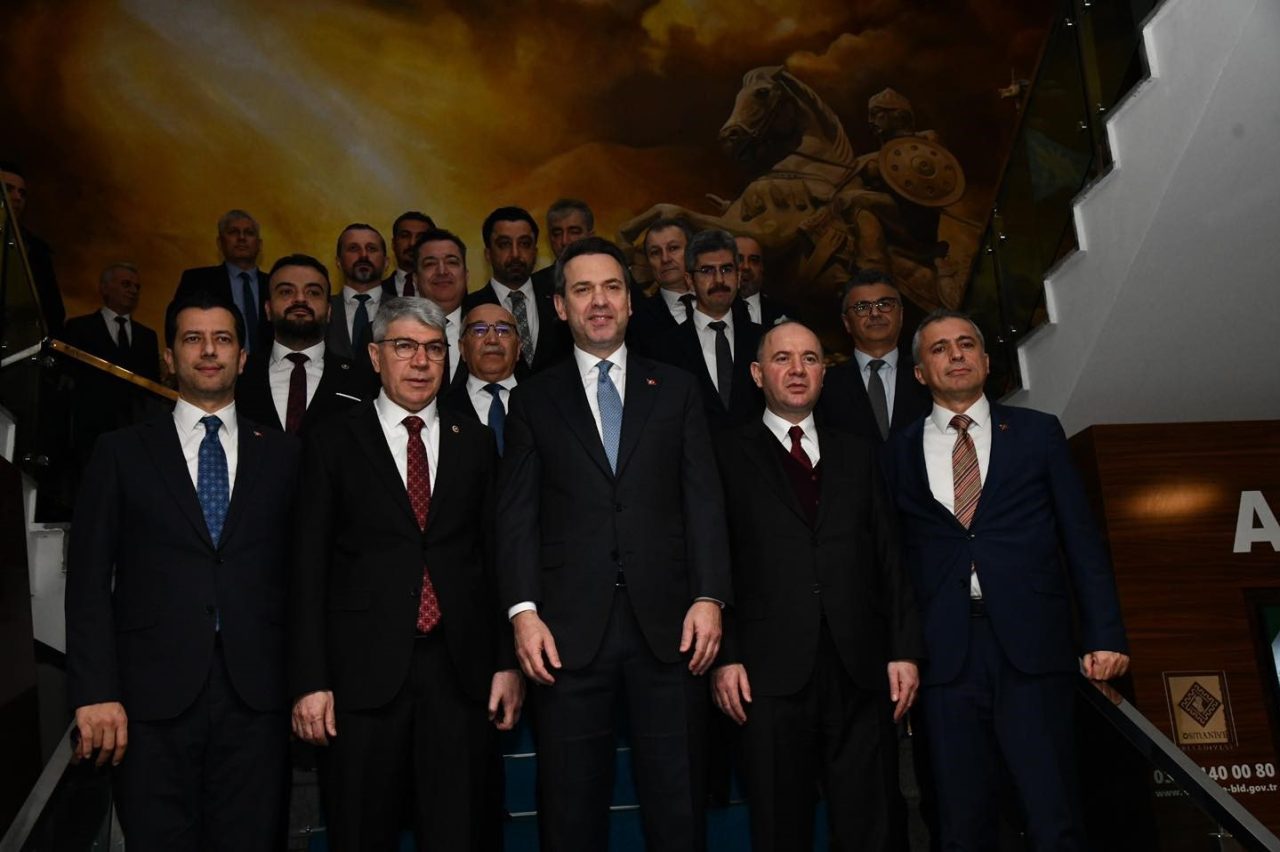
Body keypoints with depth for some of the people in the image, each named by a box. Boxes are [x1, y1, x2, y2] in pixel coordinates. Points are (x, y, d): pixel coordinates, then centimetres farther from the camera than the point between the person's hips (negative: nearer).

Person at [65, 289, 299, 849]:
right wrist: (95, 693, -6)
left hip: (255, 698, 1)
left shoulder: (283, 455, 10)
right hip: (152, 699, 0)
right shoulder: (121, 453, 8)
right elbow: (89, 580, 3)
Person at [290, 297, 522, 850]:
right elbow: (309, 567, 1)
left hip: (461, 670, 2)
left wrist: (507, 661, 4)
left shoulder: (475, 442, 11)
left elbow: (496, 558, 10)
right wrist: (309, 680, -5)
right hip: (365, 671, -1)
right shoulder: (334, 442, 4)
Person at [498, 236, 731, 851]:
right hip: (569, 631, 0)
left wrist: (709, 597, -5)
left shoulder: (676, 389, 13)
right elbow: (518, 515, 4)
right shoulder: (534, 400, 10)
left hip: (667, 625, 1)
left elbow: (704, 500, 6)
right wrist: (523, 610, -8)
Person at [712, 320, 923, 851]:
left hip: (862, 672, 3)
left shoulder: (858, 456, 17)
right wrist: (724, 657, -8)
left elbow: (891, 558, 13)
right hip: (771, 673, -2)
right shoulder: (729, 456, 6)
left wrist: (905, 649, 5)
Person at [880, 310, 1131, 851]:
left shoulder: (1038, 433, 11)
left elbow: (1081, 538, 8)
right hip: (944, 656, 0)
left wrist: (1105, 635, 0)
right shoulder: (900, 452, 10)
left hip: (1032, 647, 0)